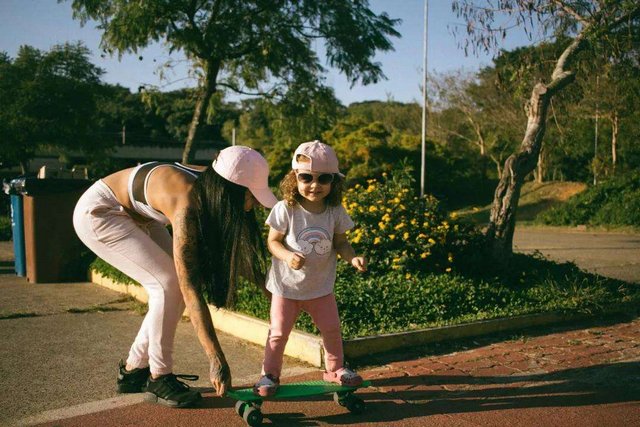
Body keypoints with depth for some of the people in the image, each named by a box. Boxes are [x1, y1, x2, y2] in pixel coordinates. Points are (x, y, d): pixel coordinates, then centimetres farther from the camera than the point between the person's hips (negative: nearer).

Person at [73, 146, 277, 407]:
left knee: (175, 283, 0)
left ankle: (133, 370, 14)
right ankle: (159, 379, -5)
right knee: (170, 283, -19)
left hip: (135, 216, 9)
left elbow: (231, 248, 3)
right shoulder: (187, 205, -36)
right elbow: (191, 289, -37)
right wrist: (216, 359, -37)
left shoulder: (211, 186, -13)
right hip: (98, 212, -9)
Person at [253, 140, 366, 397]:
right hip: (286, 286, -3)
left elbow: (340, 243, 2)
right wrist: (287, 256, -32)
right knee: (278, 332, 2)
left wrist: (353, 258, -18)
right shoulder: (285, 209, -17)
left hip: (321, 286, 3)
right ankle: (270, 374, 22)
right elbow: (273, 241, -12)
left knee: (332, 330, 12)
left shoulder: (335, 212, -7)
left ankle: (335, 368, 36)